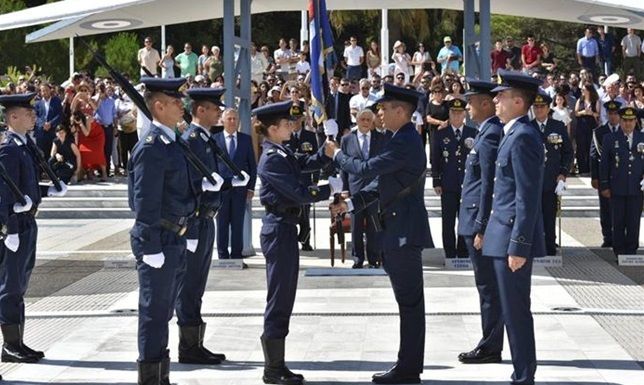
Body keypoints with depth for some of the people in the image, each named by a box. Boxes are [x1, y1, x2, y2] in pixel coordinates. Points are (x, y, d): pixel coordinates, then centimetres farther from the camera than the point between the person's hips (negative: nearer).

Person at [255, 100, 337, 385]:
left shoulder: (281, 154, 13)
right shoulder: (272, 159, -17)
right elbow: (299, 193, -20)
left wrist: (326, 153, -5)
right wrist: (330, 190, -10)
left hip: (284, 228, 10)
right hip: (279, 230, -10)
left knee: (283, 298, 13)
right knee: (279, 299, -4)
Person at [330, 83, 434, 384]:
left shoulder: (405, 143, -17)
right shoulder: (404, 140, 16)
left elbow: (366, 169, -19)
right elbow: (382, 184, 19)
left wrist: (337, 156, -3)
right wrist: (351, 204, 12)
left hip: (404, 230, -10)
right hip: (400, 229, 10)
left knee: (409, 302, -5)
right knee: (408, 301, 13)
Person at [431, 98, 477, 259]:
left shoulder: (473, 133, 5)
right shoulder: (441, 134, 5)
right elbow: (435, 160, 6)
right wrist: (436, 182, 1)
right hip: (448, 185, 0)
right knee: (448, 222, 1)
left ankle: (464, 255, 13)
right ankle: (450, 255, 8)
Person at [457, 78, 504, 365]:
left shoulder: (490, 135, -16)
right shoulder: (491, 131, 14)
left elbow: (489, 184, -20)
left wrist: (481, 228, -20)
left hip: (481, 222, -10)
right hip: (480, 222, 10)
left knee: (489, 288, -3)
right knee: (489, 287, 13)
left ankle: (490, 348, 2)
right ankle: (490, 344, 20)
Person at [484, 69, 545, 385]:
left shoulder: (523, 137, -16)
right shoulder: (515, 134, 15)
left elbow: (528, 197, -20)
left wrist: (519, 246, -21)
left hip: (513, 238, -10)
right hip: (505, 235, 10)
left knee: (516, 312, -3)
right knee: (514, 311, 15)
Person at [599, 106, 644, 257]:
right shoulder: (610, 138, 2)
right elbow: (604, 164, 4)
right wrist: (604, 186, 1)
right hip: (617, 189, -1)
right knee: (618, 222, 3)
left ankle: (631, 252, 13)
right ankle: (619, 253, 10)